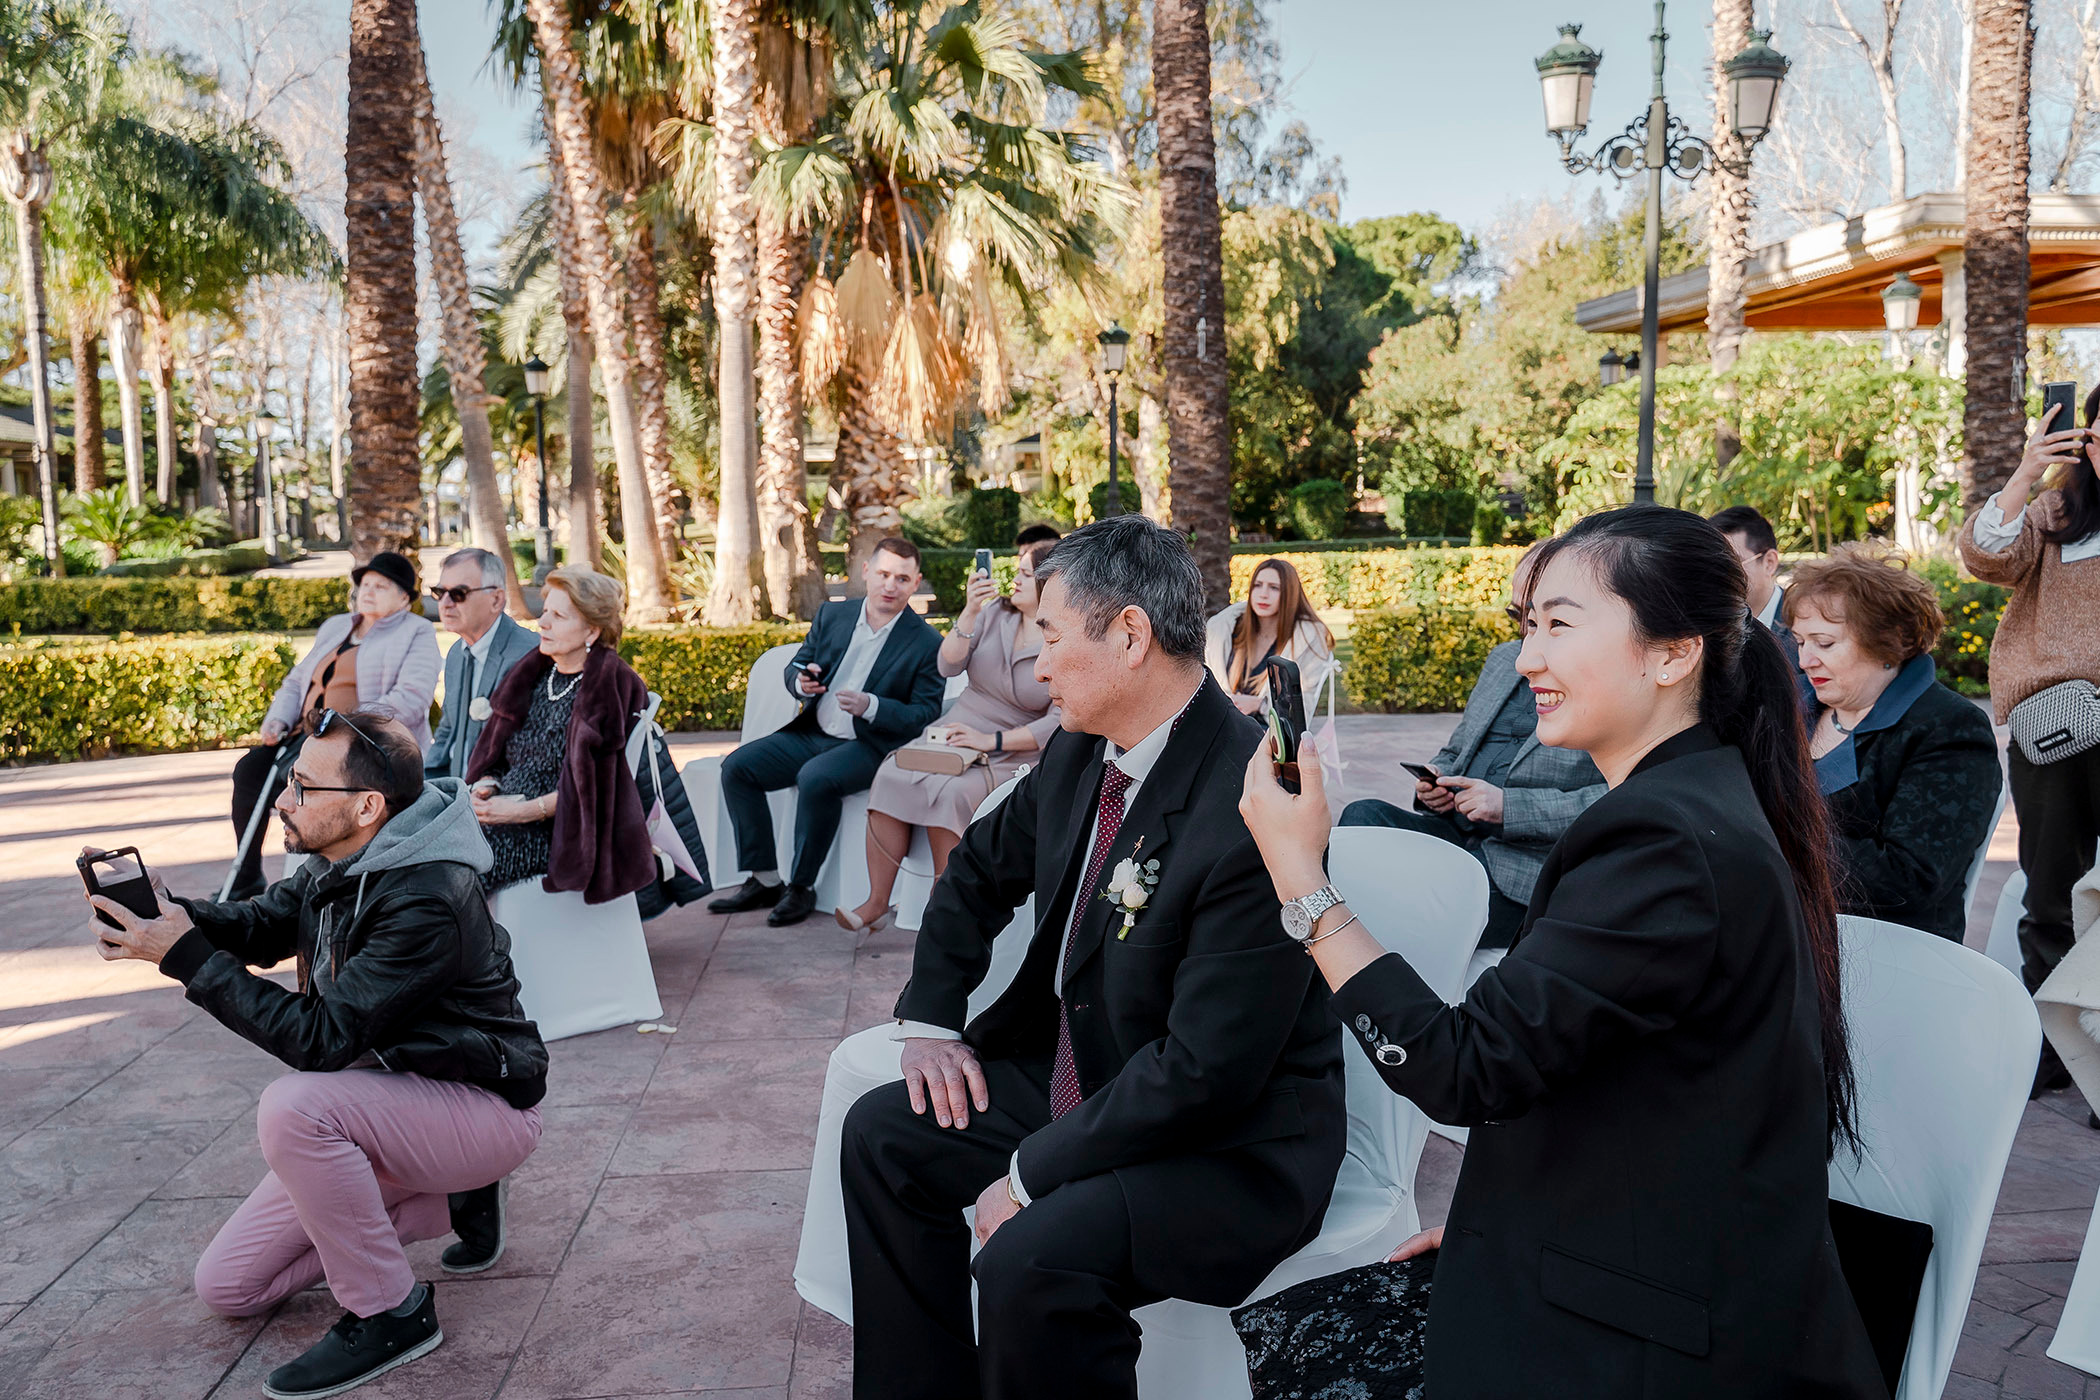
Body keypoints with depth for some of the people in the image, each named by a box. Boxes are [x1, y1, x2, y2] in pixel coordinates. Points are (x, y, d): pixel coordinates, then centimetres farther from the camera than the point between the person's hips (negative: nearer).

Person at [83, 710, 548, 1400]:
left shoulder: (426, 902, -30)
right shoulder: (340, 863, -2)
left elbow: (320, 1039, -30)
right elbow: (264, 923, 13)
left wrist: (186, 956, -27)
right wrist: (165, 909, -8)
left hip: (482, 1108, -9)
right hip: (389, 1096, 9)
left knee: (292, 1106, -34)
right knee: (227, 1286, 6)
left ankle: (390, 1311, -16)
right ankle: (445, 1200, 14)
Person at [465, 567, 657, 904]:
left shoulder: (611, 688, -6)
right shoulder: (534, 677, 15)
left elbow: (592, 786, -11)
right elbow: (496, 756, 19)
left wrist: (524, 810, -16)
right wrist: (485, 786, -2)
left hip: (557, 830, -7)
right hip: (500, 818, 7)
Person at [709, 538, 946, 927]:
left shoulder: (927, 643, -7)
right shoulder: (832, 615, 7)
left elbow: (926, 713, -9)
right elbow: (795, 668, 16)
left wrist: (870, 706, -24)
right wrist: (801, 682, -10)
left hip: (869, 745, -6)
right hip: (813, 733, 6)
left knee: (816, 779, -34)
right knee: (737, 767, -11)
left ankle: (801, 887, -15)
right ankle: (765, 881, -4)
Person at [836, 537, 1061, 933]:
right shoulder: (995, 612, 7)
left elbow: (1059, 724, -12)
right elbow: (948, 666, 0)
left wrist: (991, 741, -17)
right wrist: (970, 613, -14)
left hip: (1011, 754, -5)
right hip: (957, 733, 5)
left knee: (950, 794, -33)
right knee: (892, 777, -22)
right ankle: (877, 903, -15)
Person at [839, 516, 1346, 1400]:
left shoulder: (1249, 808, -28)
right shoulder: (1081, 752, -1)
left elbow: (1206, 1071, -28)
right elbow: (981, 870, 18)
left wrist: (1034, 1174, -21)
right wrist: (930, 1017, 6)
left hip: (1231, 1144, -9)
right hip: (1078, 1077, 9)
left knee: (1031, 1257, -30)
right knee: (882, 1132, 5)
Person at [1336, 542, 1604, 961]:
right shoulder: (1504, 658, 21)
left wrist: (1509, 806, -20)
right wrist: (1435, 781, 4)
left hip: (1524, 870, -7)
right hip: (1453, 831, 7)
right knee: (1363, 814, -21)